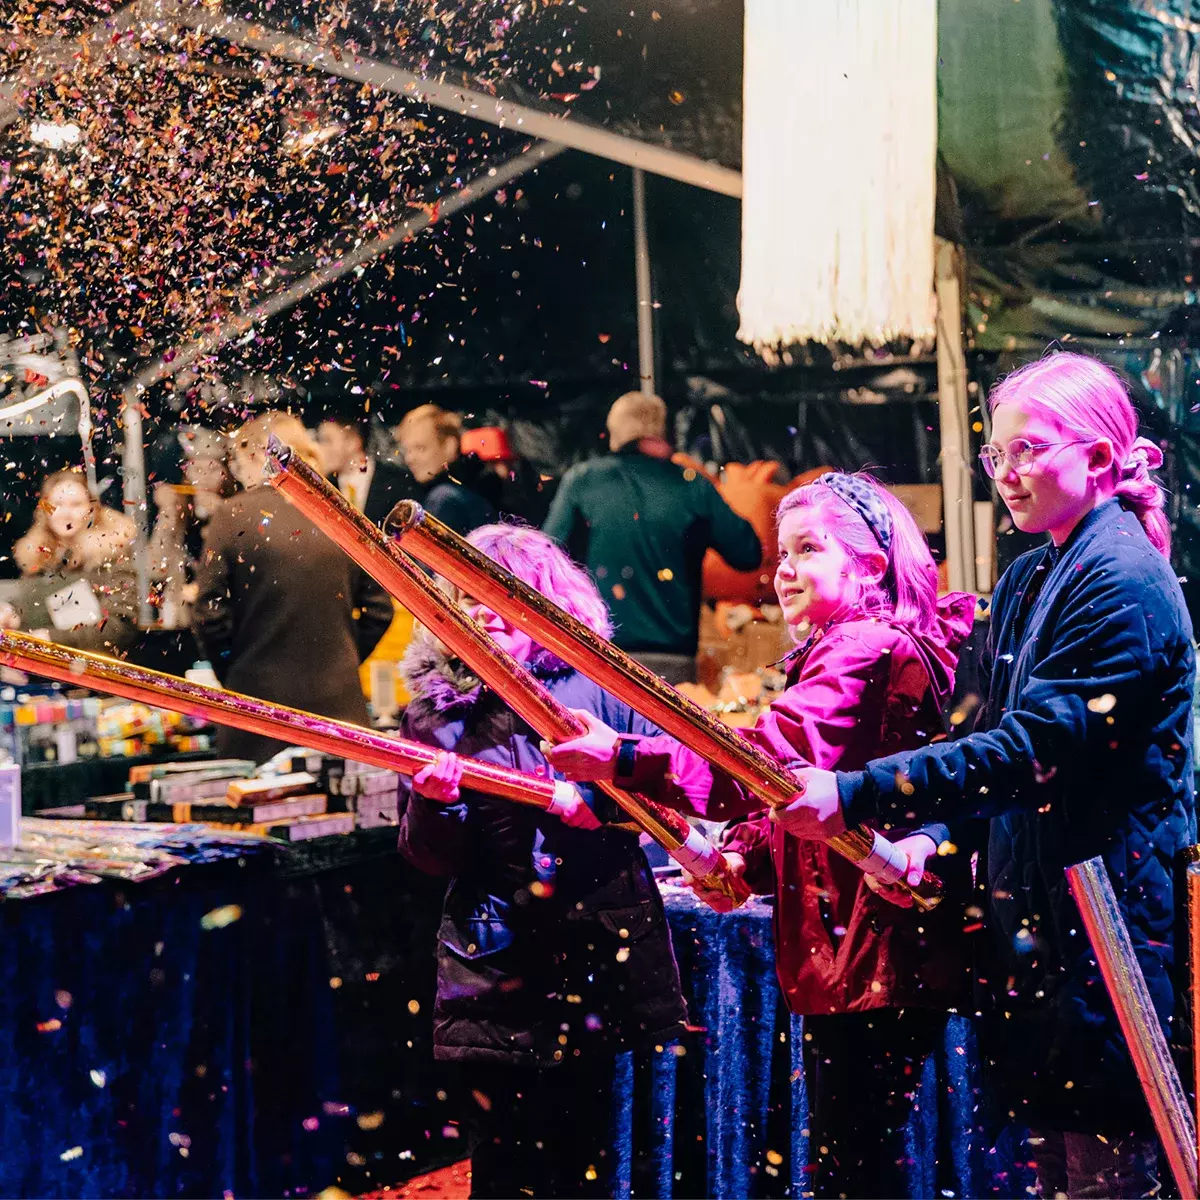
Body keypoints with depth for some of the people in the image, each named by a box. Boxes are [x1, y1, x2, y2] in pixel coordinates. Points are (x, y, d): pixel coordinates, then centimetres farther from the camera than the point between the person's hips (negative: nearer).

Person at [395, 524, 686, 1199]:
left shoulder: (596, 685, 4)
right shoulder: (440, 708, 5)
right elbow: (428, 858, 5)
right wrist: (433, 804, -16)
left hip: (596, 949, 0)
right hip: (494, 961, 0)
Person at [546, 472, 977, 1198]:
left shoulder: (864, 649, -13)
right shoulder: (841, 653, 21)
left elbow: (779, 761, -28)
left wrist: (625, 761, -33)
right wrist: (746, 855, 4)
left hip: (868, 951, -11)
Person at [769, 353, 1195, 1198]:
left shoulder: (1122, 579, -15)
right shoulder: (1030, 579, 14)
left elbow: (1033, 747, -23)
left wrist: (857, 797, -26)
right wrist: (929, 836, 1)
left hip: (1109, 908, -9)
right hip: (1042, 907, 9)